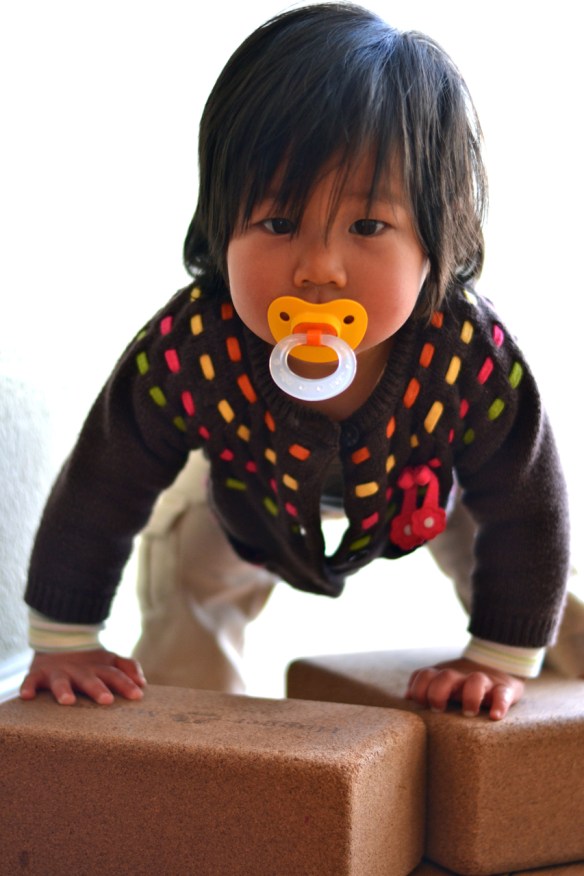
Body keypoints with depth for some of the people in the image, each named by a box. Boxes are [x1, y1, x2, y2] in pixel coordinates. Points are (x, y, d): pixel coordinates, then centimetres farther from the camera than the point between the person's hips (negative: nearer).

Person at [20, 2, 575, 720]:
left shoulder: (476, 362, -45)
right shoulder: (185, 354, -44)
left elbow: (527, 511, -27)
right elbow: (98, 494, -28)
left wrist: (503, 659, -21)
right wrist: (65, 642, -20)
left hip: (430, 495, 1)